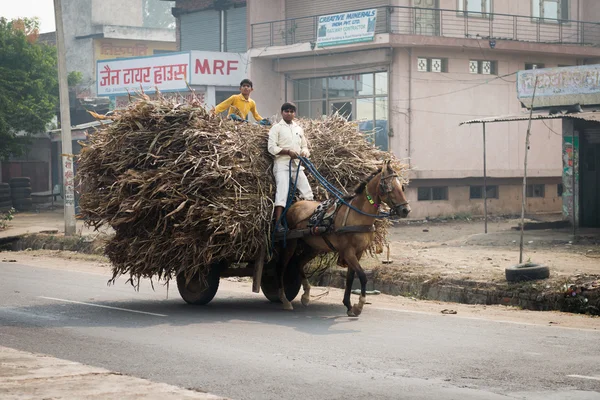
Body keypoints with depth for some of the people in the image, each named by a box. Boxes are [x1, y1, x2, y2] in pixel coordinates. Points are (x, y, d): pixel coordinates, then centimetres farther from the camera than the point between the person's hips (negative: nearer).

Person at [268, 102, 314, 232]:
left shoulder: (298, 128, 17)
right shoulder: (276, 128, 2)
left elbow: (305, 146, 22)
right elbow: (272, 147, -7)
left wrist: (304, 152, -2)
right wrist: (287, 151, -18)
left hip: (297, 165, 6)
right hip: (282, 164, -6)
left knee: (307, 192, 2)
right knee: (282, 192, -16)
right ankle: (278, 224, -20)